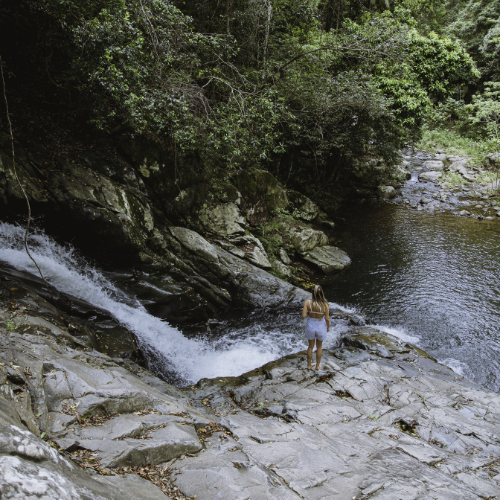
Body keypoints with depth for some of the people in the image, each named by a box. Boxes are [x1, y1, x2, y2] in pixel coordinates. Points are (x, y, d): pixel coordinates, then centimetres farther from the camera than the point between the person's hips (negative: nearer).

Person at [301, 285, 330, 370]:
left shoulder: (308, 302, -21)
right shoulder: (325, 304, -22)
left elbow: (304, 315, -20)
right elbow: (327, 318, -13)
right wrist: (328, 327, 5)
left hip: (311, 326, 1)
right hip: (321, 327, -1)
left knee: (310, 346, 23)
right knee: (319, 347, 23)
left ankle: (309, 365, 36)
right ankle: (317, 365, 37)